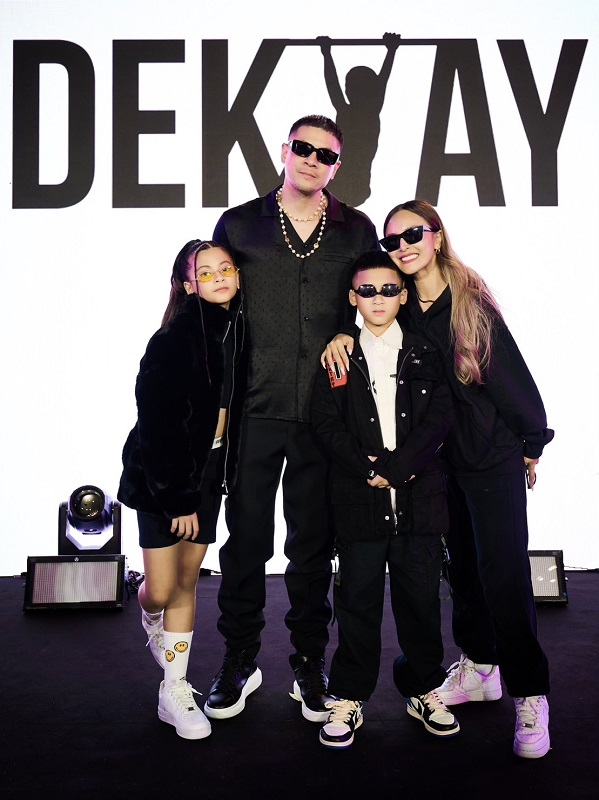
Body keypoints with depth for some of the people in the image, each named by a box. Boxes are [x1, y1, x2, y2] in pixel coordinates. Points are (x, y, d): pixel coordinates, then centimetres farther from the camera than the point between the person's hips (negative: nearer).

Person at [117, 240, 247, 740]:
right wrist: (179, 496, -15)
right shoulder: (176, 339, -18)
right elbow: (159, 424, -18)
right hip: (163, 474, -5)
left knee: (187, 583, 11)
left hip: (209, 470, 5)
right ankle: (151, 621, 38)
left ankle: (175, 692, 23)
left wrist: (226, 473, 4)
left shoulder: (239, 330, 1)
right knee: (163, 589, 0)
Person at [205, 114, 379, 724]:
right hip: (254, 410, 0)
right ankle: (239, 660, 23)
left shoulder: (358, 231, 9)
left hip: (327, 413, 1)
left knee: (313, 543, 9)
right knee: (246, 537, 6)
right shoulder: (238, 225, 7)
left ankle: (310, 663, 24)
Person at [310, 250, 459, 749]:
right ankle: (349, 697, 18)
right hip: (359, 499, 0)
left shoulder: (425, 355, 9)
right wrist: (368, 470, -12)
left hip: (419, 496, 1)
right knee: (358, 599, 5)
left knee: (420, 596, 8)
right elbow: (327, 424, 0)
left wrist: (395, 467, -13)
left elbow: (439, 419, -2)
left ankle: (424, 689, 25)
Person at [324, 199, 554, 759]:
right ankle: (479, 666, 33)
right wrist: (339, 334, -10)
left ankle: (529, 697, 8)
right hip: (440, 456, 5)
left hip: (494, 457, -5)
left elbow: (512, 373, -6)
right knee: (461, 565, 15)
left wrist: (531, 444, -1)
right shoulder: (400, 304, 1)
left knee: (504, 572, -5)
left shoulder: (472, 301, -10)